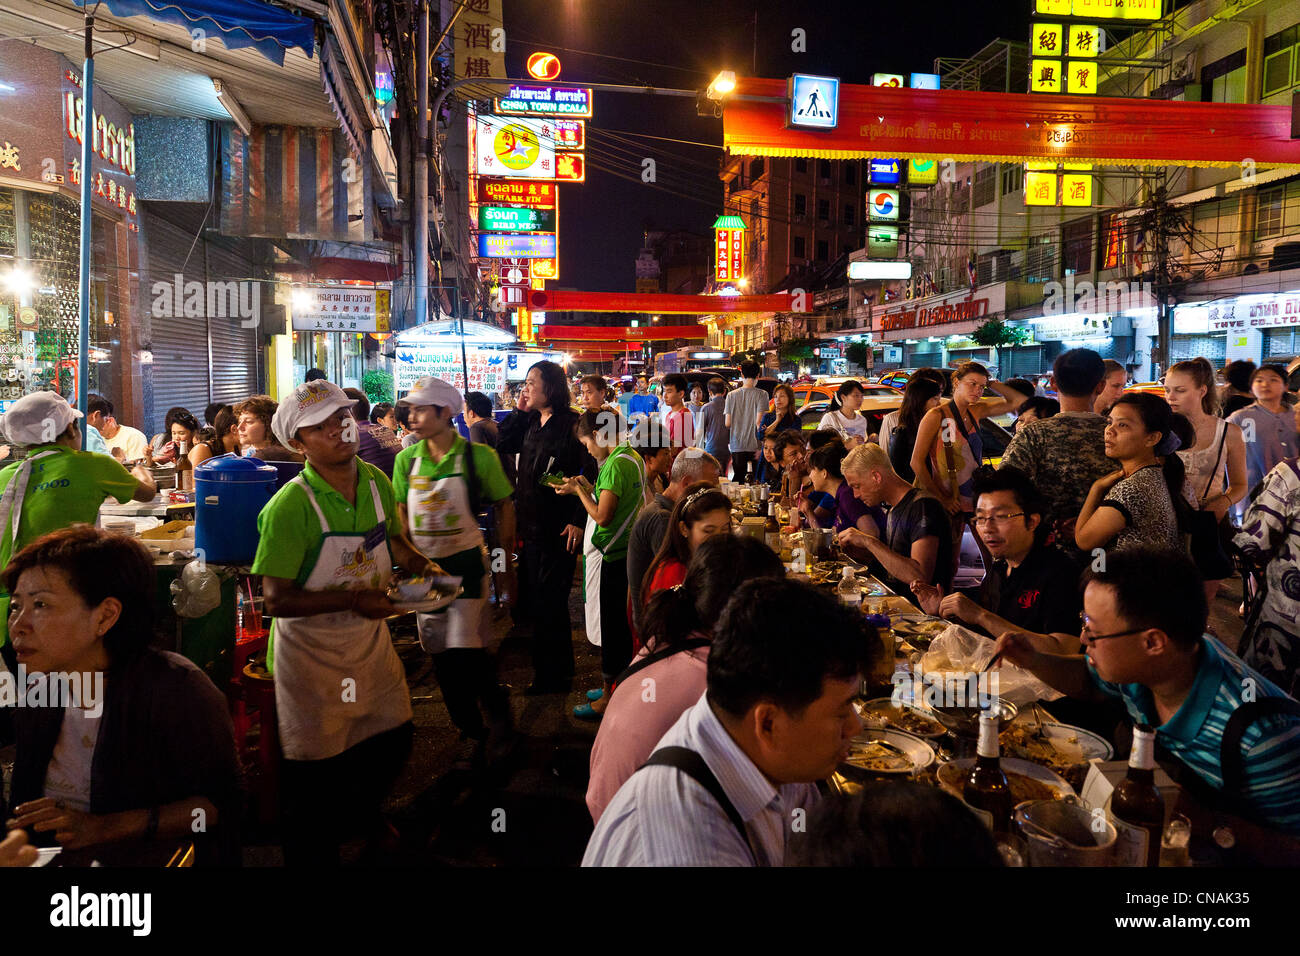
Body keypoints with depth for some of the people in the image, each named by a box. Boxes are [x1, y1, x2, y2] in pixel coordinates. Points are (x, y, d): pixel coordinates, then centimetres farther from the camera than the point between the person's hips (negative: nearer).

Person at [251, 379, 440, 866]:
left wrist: (421, 565, -5)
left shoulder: (375, 480, -4)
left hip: (370, 640, 6)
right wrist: (352, 599, -29)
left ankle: (359, 809, 52)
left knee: (393, 740, 21)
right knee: (315, 771, 8)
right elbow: (278, 600, -22)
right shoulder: (290, 506, -23)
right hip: (312, 654, -6)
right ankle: (313, 853, 35)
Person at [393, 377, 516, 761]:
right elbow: (401, 516, 8)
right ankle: (470, 725, 28)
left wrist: (506, 562, 0)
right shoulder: (407, 459, 0)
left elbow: (504, 507, -1)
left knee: (466, 650, -10)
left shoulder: (478, 456, -10)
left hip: (467, 562, -4)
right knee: (440, 654, 11)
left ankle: (498, 712, 17)